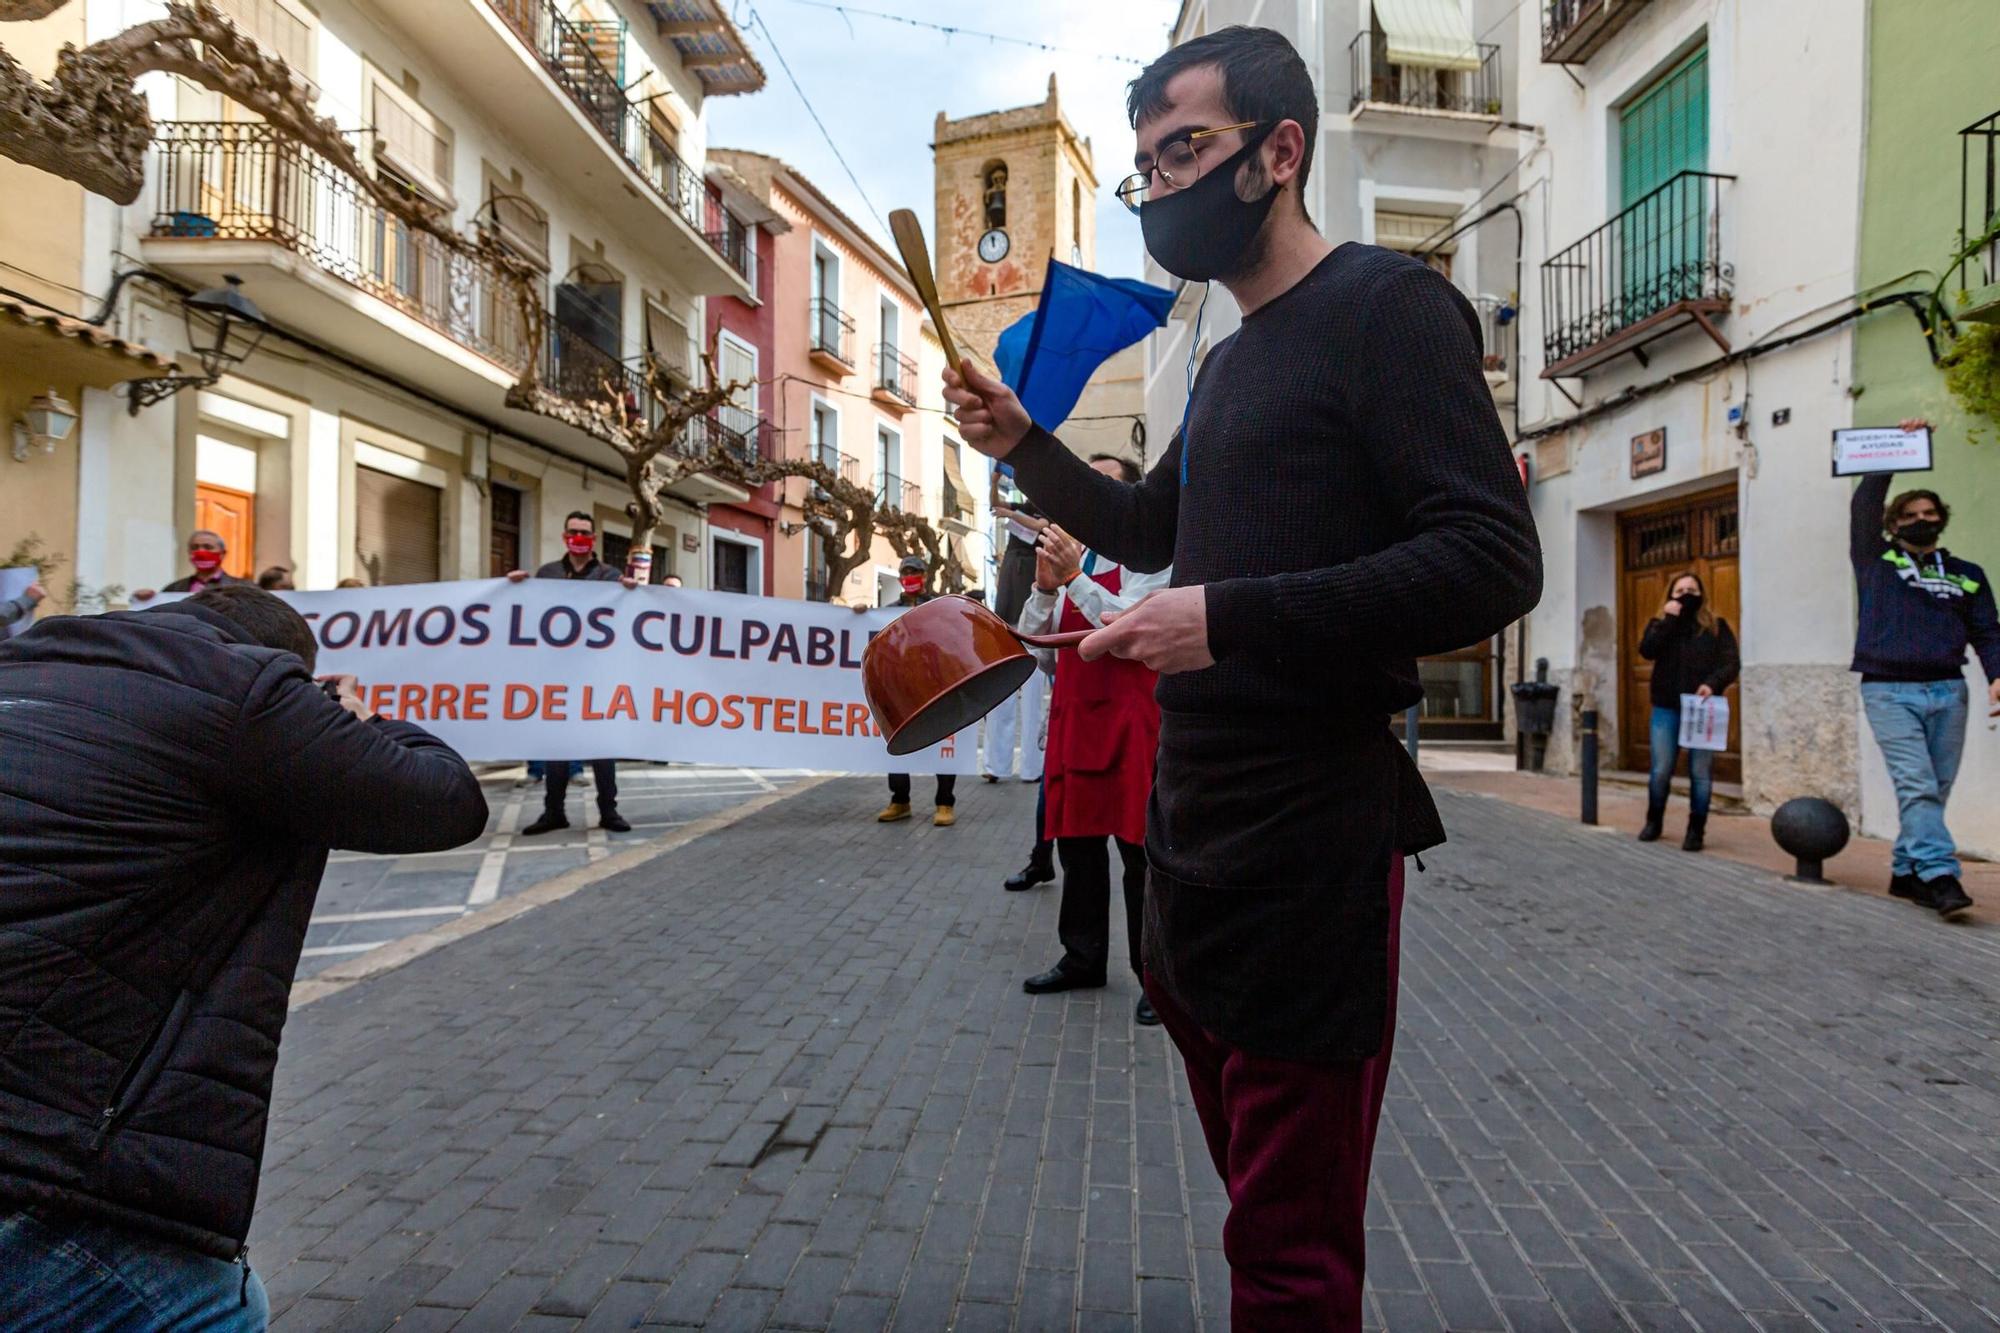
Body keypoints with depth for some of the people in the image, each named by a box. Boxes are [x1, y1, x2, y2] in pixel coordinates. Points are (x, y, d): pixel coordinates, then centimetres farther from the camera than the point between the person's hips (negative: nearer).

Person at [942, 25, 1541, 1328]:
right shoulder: (1231, 360, 18)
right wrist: (1024, 448, 15)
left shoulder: (1383, 305, -8)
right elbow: (1150, 531, 30)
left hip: (1309, 836, -9)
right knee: (1260, 1192, 23)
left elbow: (1494, 562, -18)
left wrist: (1230, 619, -24)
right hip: (1192, 819, 9)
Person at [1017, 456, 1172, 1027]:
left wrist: (1073, 577, -20)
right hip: (1073, 711, 7)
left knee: (1139, 846, -4)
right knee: (1076, 841, 12)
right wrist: (1045, 586, -5)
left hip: (1129, 714, -7)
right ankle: (1083, 958, 26)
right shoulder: (1069, 555, 18)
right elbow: (1031, 636, 12)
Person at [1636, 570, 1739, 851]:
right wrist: (1668, 619, -14)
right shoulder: (1659, 623, 8)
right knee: (1661, 770, 4)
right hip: (1666, 708, 1)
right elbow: (1646, 651, -11)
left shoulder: (1716, 626, 5)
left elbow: (1732, 662, -3)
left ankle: (1696, 830, 10)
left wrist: (1713, 683, -20)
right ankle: (1653, 822, 22)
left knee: (1700, 772, 1)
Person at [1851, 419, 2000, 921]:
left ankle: (1906, 870, 15)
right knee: (1917, 786, -13)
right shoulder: (1876, 562, 9)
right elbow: (1864, 505, -1)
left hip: (1948, 691, 3)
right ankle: (1941, 878, -18)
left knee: (1935, 790, 5)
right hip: (1889, 691, -3)